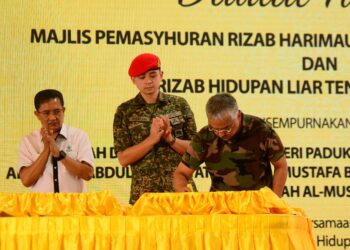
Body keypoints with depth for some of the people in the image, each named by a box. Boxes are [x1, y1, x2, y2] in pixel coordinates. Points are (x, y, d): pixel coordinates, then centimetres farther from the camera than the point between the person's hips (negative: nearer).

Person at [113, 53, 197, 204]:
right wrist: (152, 139, -14)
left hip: (180, 188, 1)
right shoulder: (125, 111, 3)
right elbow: (123, 159, -3)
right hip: (143, 193, -1)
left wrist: (170, 138, -12)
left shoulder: (179, 105, 5)